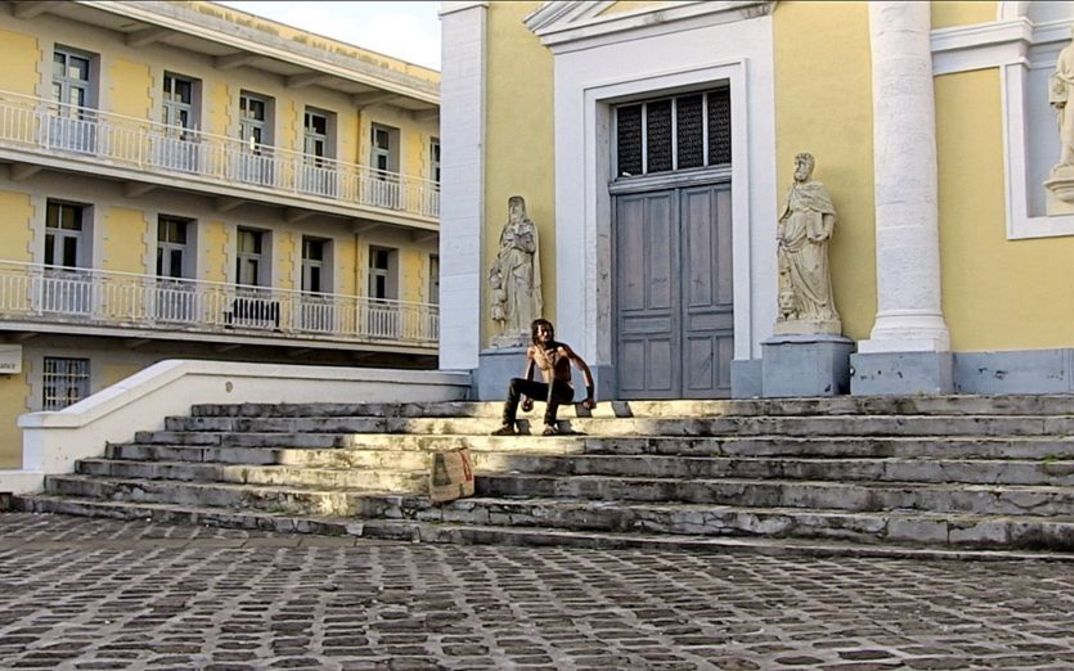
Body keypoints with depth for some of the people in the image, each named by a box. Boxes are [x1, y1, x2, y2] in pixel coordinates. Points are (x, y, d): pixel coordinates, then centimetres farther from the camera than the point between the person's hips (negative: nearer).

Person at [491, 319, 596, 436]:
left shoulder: (561, 349, -14)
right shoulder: (532, 351, 0)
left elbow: (584, 368, -16)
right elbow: (529, 375, 16)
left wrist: (590, 397, -21)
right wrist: (526, 395, 11)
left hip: (566, 391, -5)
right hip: (548, 389, 5)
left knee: (554, 381, -40)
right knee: (515, 383, -12)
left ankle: (549, 425, -37)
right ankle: (508, 425, -16)